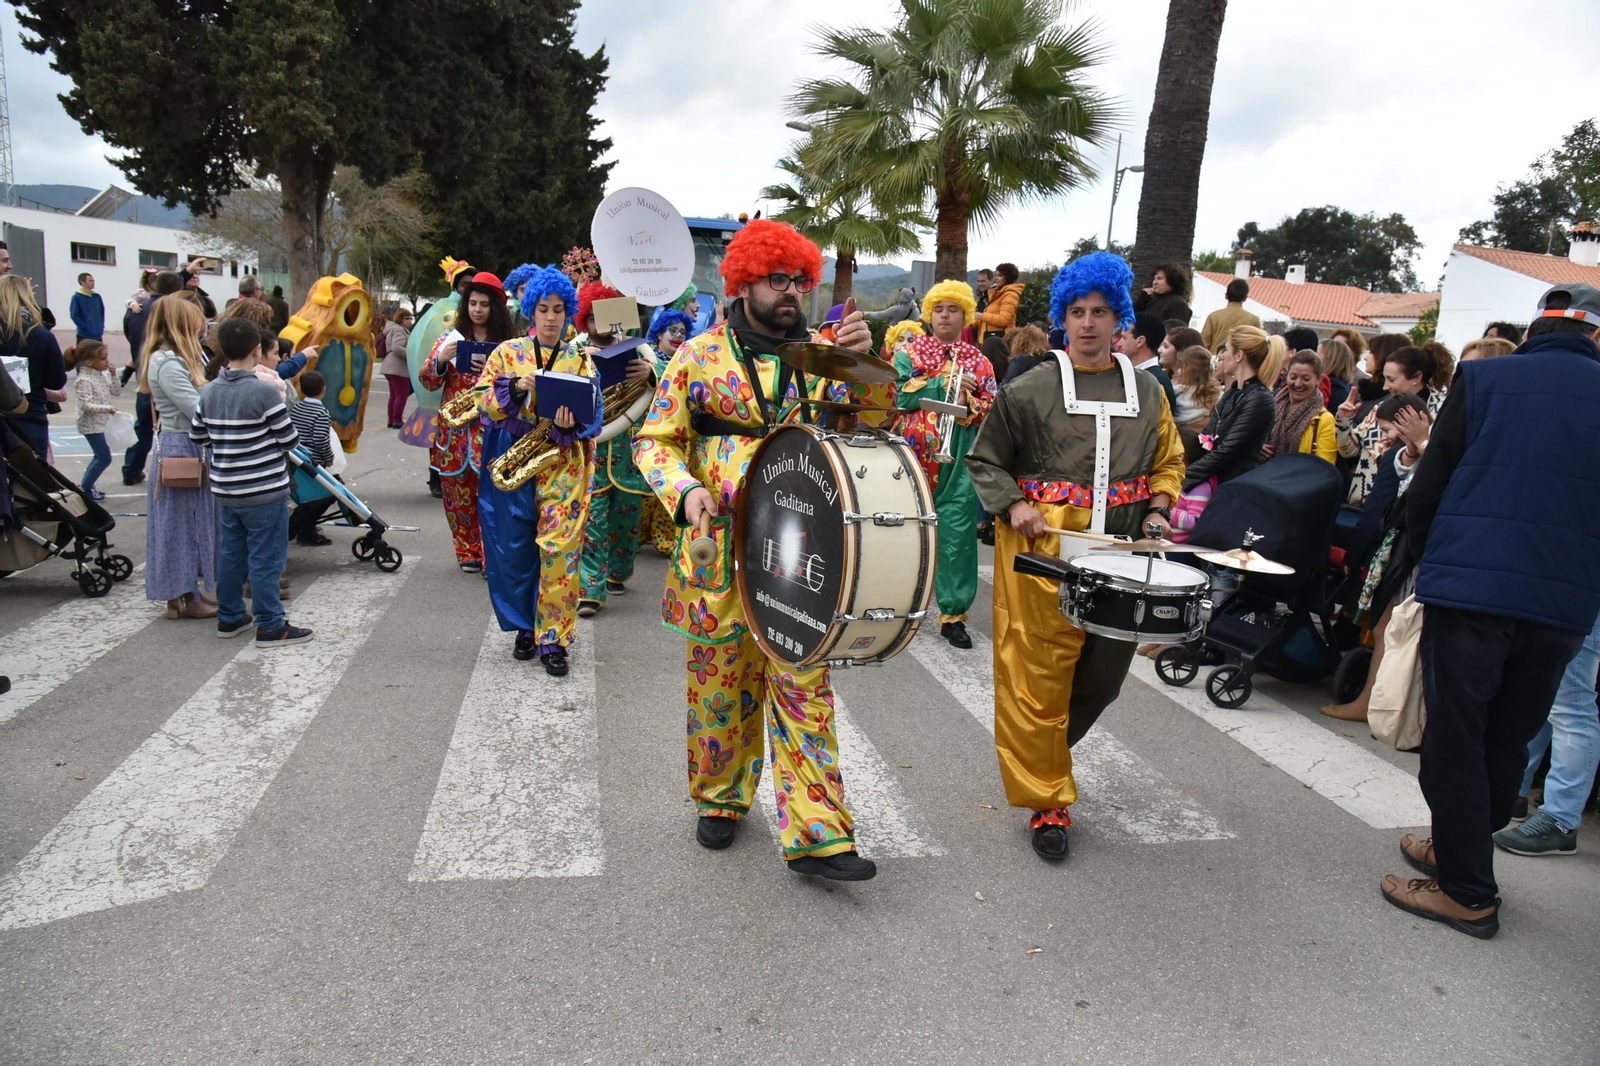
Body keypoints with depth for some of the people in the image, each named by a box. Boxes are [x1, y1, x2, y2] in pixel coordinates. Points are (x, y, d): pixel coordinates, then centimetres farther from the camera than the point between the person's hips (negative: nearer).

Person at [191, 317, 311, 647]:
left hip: (225, 491, 7)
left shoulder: (209, 392, 3)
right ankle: (271, 627, 7)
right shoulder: (265, 392, -17)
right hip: (264, 493, -7)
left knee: (230, 555, 17)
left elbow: (197, 437, 13)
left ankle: (229, 617, 28)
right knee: (266, 560, 0)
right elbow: (289, 440, -11)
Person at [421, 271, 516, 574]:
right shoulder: (451, 336, 9)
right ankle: (467, 552, 20)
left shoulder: (508, 342, 3)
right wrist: (440, 358, -14)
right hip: (453, 431, 3)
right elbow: (428, 382, 5)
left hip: (490, 430, -3)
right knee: (458, 492, 7)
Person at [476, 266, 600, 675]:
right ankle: (525, 626, 24)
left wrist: (571, 421, -20)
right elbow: (485, 402, 1)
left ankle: (553, 639, 0)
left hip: (563, 462, -1)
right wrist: (517, 387, -16)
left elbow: (592, 411, 2)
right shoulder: (507, 351, 9)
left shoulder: (580, 357, 8)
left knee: (560, 548, -9)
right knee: (515, 548, 5)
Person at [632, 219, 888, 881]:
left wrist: (864, 360, -21)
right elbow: (657, 442, 4)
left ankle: (816, 835, 4)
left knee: (804, 685, -1)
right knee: (720, 682, 11)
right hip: (719, 549, 0)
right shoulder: (700, 356, 3)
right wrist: (685, 489, -16)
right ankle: (720, 801, 33)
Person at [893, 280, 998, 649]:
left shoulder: (978, 361, 11)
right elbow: (901, 395, -7)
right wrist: (943, 382, -11)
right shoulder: (911, 352, 8)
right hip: (914, 453, 0)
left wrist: (966, 400, -14)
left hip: (958, 461, 1)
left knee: (957, 536, -2)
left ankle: (953, 613, 6)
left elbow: (991, 410, 4)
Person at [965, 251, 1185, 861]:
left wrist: (1157, 511, 3)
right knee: (1039, 675, 0)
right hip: (1043, 550, -4)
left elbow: (1168, 462, 20)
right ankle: (1047, 799, 16)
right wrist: (1014, 506, -11)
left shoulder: (1147, 391, 11)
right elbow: (984, 460, 4)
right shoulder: (1030, 389, -2)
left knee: (1105, 672, 11)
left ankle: (1045, 750, 39)